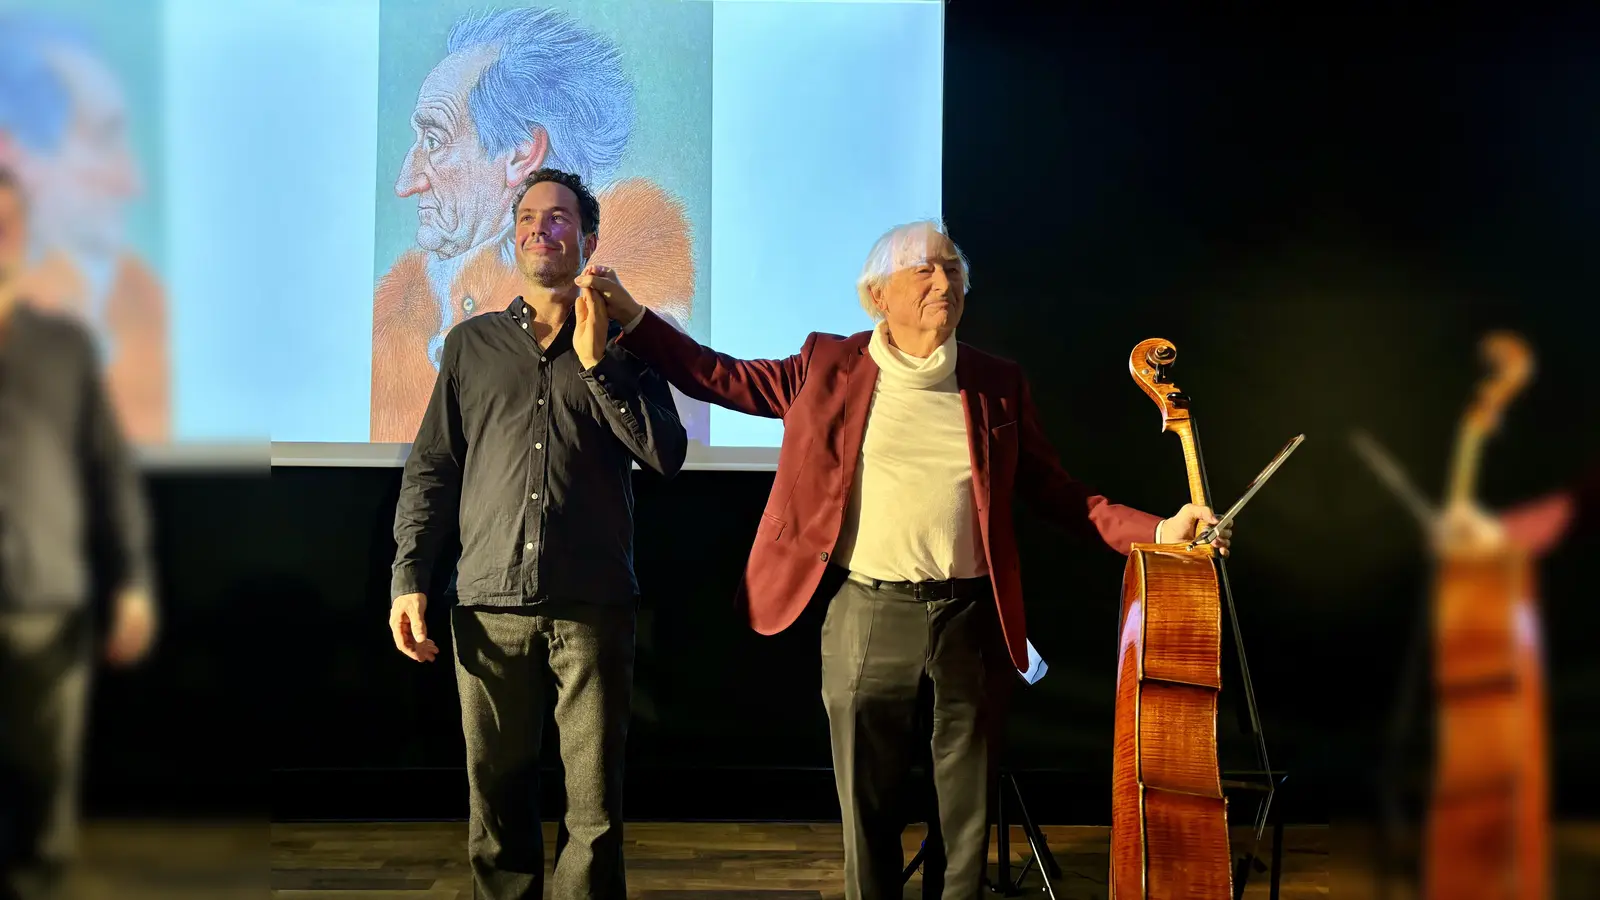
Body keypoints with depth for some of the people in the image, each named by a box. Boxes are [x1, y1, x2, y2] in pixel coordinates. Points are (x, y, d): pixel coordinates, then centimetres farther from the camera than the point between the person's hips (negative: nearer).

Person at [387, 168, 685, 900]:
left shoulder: (621, 345, 10)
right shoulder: (471, 344, 14)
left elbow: (667, 455, -1)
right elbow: (430, 469, 11)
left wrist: (597, 366, -6)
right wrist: (408, 578, 2)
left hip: (592, 606, -1)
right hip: (490, 606, 1)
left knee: (595, 807, -1)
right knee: (497, 794, 6)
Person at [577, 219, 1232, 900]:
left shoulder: (998, 385, 8)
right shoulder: (829, 366, 4)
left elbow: (1054, 492, 9)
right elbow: (722, 378, 9)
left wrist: (1155, 531, -2)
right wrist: (629, 315, 0)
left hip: (972, 617, 1)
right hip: (867, 615, -1)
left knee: (969, 813, 11)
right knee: (867, 806, 9)